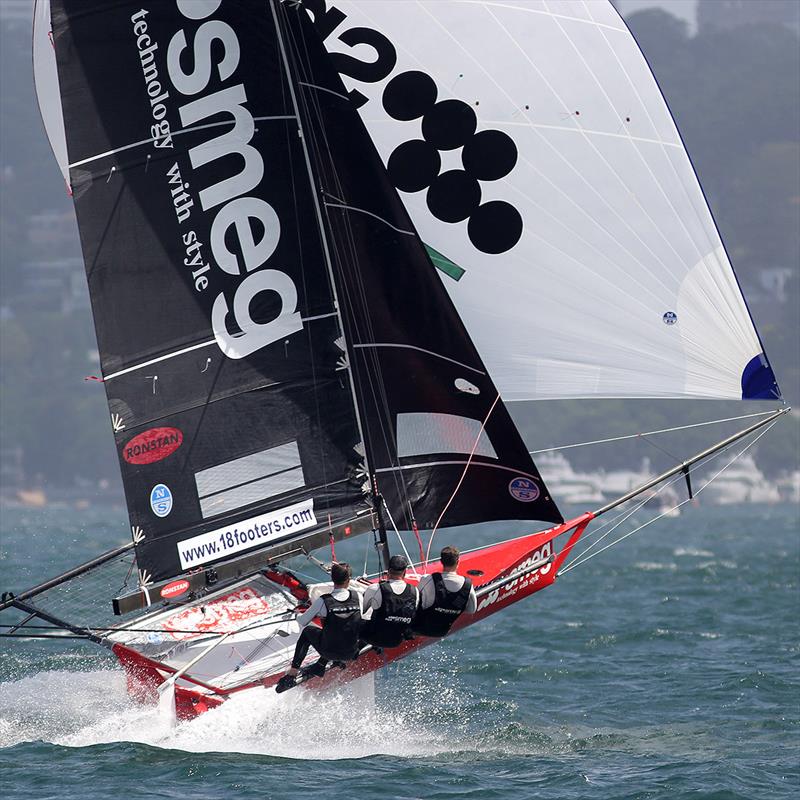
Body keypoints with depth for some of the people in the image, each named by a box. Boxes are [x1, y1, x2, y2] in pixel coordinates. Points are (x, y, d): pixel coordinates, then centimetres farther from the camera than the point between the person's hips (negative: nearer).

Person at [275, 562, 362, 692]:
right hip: (351, 654, 2)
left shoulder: (323, 601, -15)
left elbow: (301, 622, -4)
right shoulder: (357, 596, -8)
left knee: (308, 631, 26)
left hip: (329, 652, -2)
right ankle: (320, 666, 34)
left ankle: (292, 674, 22)